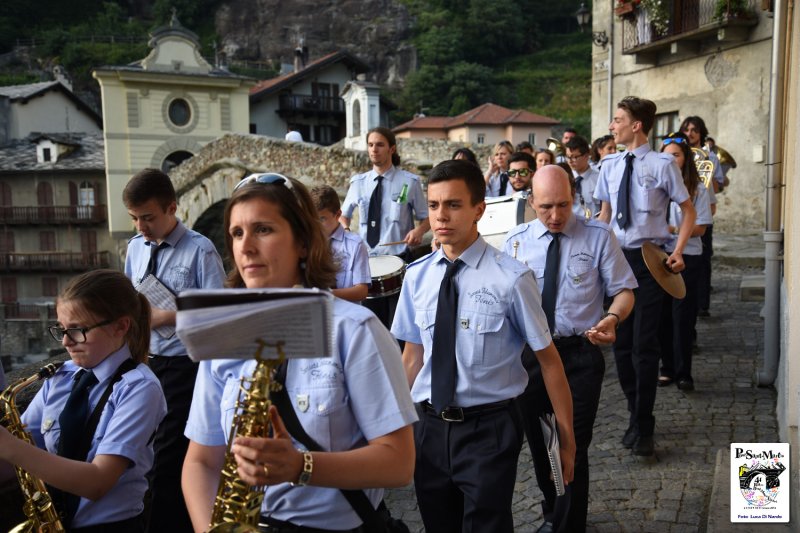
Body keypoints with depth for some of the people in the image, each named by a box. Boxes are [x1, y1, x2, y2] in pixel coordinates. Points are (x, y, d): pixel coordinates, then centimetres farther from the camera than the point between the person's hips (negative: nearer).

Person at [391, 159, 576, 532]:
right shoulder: (417, 276, -1)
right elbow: (412, 354, 8)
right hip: (430, 428, 5)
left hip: (488, 430, -4)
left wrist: (566, 436, -1)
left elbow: (548, 359, -7)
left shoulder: (510, 278, -15)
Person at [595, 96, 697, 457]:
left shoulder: (662, 164, -7)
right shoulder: (609, 165, 7)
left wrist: (678, 252, -9)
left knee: (644, 344, -4)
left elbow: (688, 211, 1)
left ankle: (643, 428, 9)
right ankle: (636, 416, 27)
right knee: (621, 342, 9)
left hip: (649, 258, -5)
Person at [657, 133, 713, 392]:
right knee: (663, 314, 7)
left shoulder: (698, 189, -2)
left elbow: (700, 228, -5)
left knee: (683, 317, 2)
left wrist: (673, 229, -17)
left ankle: (683, 372, 12)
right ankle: (668, 367, 20)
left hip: (687, 257, -2)